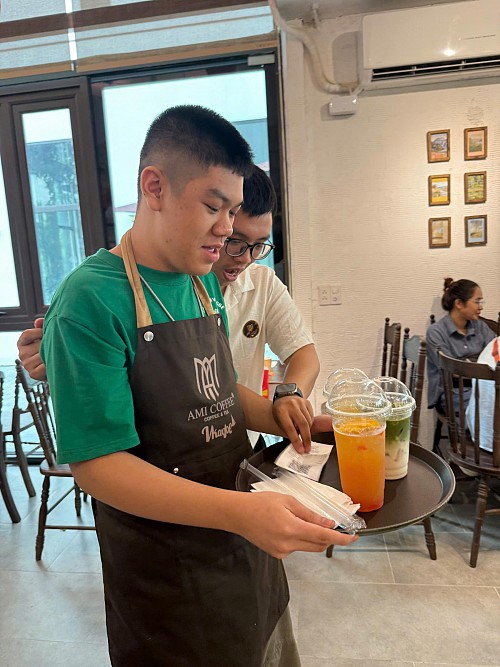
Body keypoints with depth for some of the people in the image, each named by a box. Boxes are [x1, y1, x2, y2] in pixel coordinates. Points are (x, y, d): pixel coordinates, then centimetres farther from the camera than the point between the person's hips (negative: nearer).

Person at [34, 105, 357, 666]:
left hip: (244, 536, 7)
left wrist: (280, 418, -5)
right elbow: (97, 463, -24)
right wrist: (241, 510, -33)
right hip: (164, 572, -6)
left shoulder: (205, 283, 1)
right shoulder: (89, 303, -23)